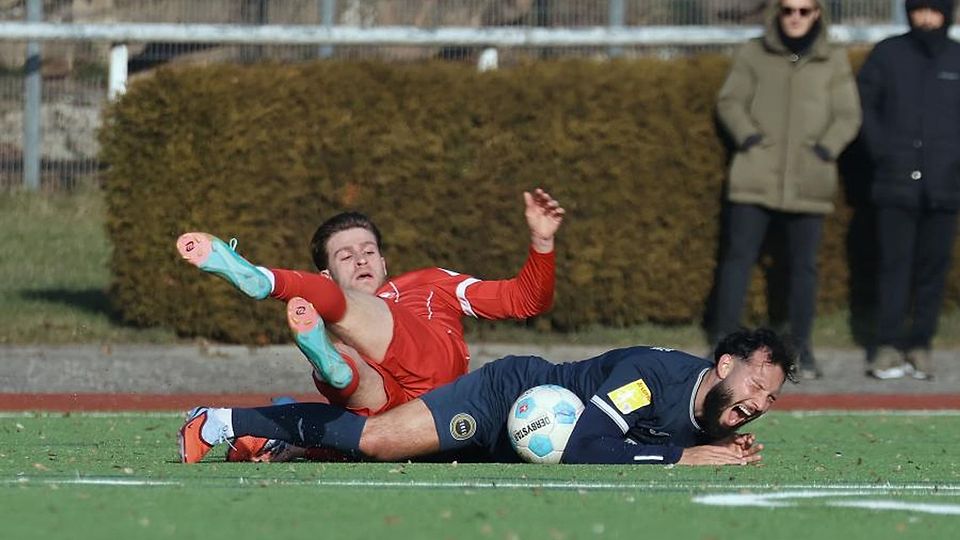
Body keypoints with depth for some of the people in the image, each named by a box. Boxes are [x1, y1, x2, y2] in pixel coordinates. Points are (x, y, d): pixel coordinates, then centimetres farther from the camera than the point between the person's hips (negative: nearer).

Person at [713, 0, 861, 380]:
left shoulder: (834, 61, 9)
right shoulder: (753, 55, 8)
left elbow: (848, 116, 8)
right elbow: (730, 101, 6)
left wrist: (828, 147, -8)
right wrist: (747, 135, -10)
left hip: (808, 181, 1)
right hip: (756, 176, -1)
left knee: (804, 264, 4)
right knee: (738, 256, -5)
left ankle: (802, 348, 12)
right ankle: (722, 342, -3)